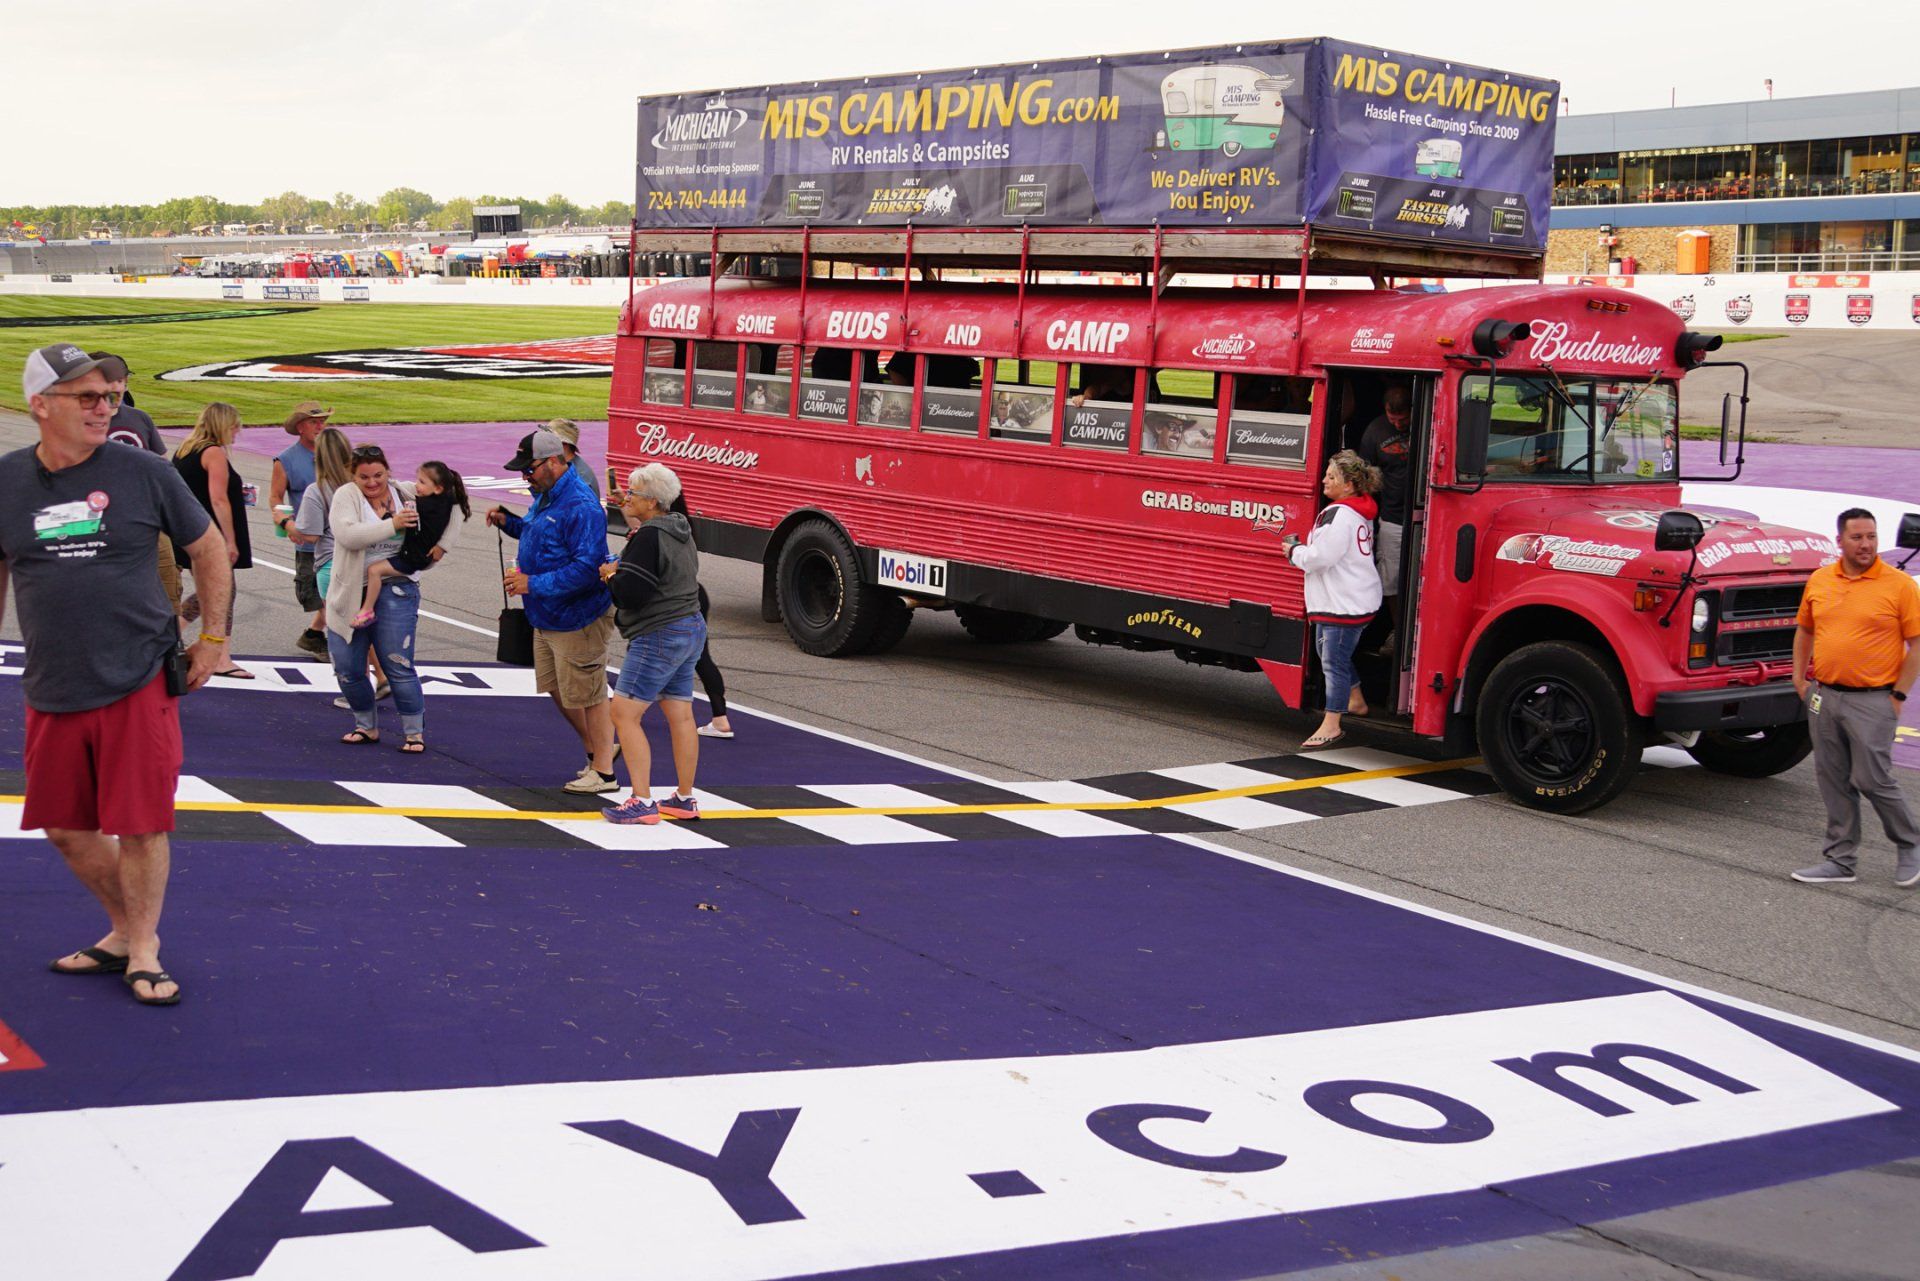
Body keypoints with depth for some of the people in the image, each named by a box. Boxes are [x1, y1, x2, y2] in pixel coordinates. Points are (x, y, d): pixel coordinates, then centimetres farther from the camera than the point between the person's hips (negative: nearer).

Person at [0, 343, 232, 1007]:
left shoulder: (145, 473, -4)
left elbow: (208, 548, 8)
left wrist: (214, 638, 7)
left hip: (139, 684, -3)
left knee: (140, 825, -1)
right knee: (66, 829, 11)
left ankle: (143, 951, 18)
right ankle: (123, 932, 32)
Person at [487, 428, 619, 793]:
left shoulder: (580, 507, -24)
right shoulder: (544, 496, 9)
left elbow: (587, 568, -30)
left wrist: (534, 584, -27)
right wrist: (509, 522, 7)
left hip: (578, 620, -10)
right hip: (547, 618, 10)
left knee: (586, 695, 0)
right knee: (556, 688, 20)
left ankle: (603, 773, 12)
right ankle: (595, 749, 36)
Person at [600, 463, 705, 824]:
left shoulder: (649, 537, -18)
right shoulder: (679, 530, 12)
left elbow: (630, 592, -22)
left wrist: (610, 575, -3)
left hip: (659, 638, -10)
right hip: (691, 631, 10)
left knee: (624, 713, -6)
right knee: (681, 716, 14)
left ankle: (642, 801, -9)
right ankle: (684, 800, 21)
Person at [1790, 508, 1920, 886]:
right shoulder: (1819, 580, 6)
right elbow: (1804, 631, 19)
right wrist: (1799, 678, 13)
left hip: (1872, 700, -5)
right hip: (1824, 696, 5)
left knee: (1871, 778, -6)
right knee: (1833, 781, 9)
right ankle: (1840, 859, 18)